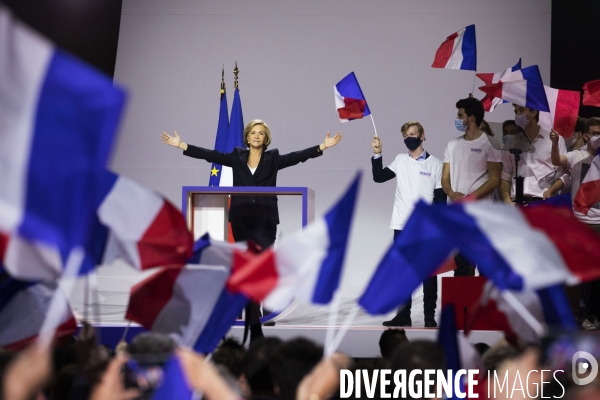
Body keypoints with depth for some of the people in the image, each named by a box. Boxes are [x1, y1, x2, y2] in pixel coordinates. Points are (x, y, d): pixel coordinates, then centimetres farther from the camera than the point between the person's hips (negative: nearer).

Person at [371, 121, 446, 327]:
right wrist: (377, 154, -7)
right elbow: (378, 177, 3)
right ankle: (403, 314, 11)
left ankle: (430, 316, 5)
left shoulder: (435, 164, 0)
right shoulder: (400, 160, 9)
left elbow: (441, 198, -2)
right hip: (402, 226, 3)